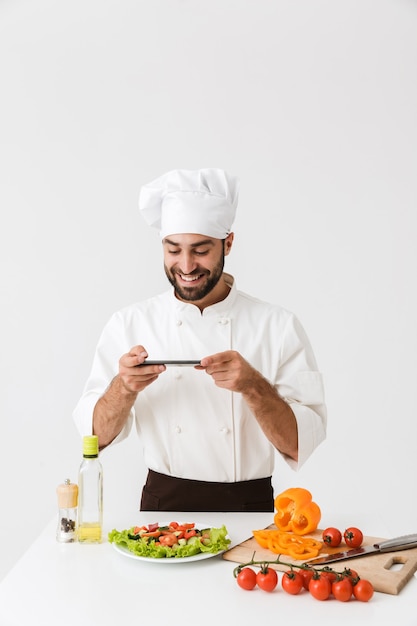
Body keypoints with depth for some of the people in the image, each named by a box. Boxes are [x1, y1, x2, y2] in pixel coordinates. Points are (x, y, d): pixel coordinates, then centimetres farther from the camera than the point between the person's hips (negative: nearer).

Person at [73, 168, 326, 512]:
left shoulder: (279, 326, -2)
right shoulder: (128, 324, 2)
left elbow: (301, 444, -7)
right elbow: (97, 435, 1)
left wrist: (253, 385, -21)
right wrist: (124, 388, -17)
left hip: (249, 508, 0)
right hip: (162, 506, 1)